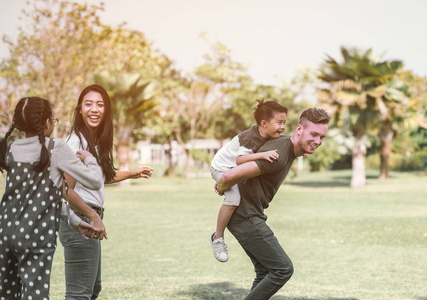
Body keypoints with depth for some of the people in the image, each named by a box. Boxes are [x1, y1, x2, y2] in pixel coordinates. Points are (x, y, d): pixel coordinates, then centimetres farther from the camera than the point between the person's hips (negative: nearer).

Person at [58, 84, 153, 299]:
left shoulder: (96, 142, 11)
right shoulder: (76, 142, -17)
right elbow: (66, 190, -22)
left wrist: (130, 174, 27)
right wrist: (93, 216, -20)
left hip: (90, 222, 10)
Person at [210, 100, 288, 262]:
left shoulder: (266, 135, -8)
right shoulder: (251, 139, -33)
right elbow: (239, 160, -48)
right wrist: (262, 155, -59)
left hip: (236, 169, 9)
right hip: (222, 168, -9)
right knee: (234, 198, -31)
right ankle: (217, 238, -15)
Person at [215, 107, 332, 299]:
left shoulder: (287, 145, 7)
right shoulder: (279, 156, -26)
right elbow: (231, 176, -32)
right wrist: (221, 189, -7)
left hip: (249, 215, 10)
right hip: (245, 217, -10)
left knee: (266, 272, 14)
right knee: (283, 269, -4)